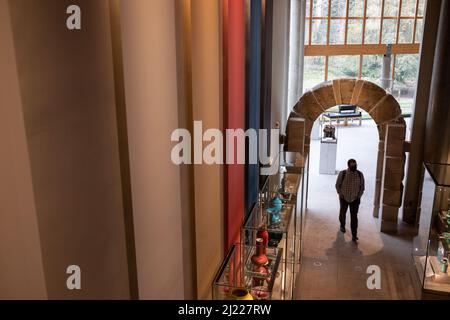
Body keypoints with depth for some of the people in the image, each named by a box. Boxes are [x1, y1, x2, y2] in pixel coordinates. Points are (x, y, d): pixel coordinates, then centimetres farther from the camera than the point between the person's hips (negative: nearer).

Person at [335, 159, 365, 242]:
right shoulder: (342, 174, -14)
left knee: (354, 217, -3)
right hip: (344, 198, 0)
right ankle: (342, 226, 49)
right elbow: (337, 185, -4)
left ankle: (354, 235, 2)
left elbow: (362, 186, 2)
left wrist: (359, 196, -3)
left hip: (355, 199, 0)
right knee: (342, 213, 21)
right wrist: (341, 195, -7)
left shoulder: (360, 174, -9)